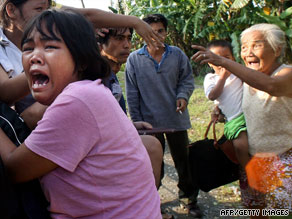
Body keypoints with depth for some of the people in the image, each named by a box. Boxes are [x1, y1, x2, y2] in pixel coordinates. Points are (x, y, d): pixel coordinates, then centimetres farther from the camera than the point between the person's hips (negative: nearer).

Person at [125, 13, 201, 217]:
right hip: (150, 121, -1)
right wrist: (137, 121, -3)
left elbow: (187, 79, 7)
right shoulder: (134, 59, -7)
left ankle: (189, 197, 33)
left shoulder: (177, 54, -2)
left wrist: (183, 96, -14)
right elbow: (132, 94, -3)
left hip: (177, 118, 2)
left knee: (183, 159, 15)